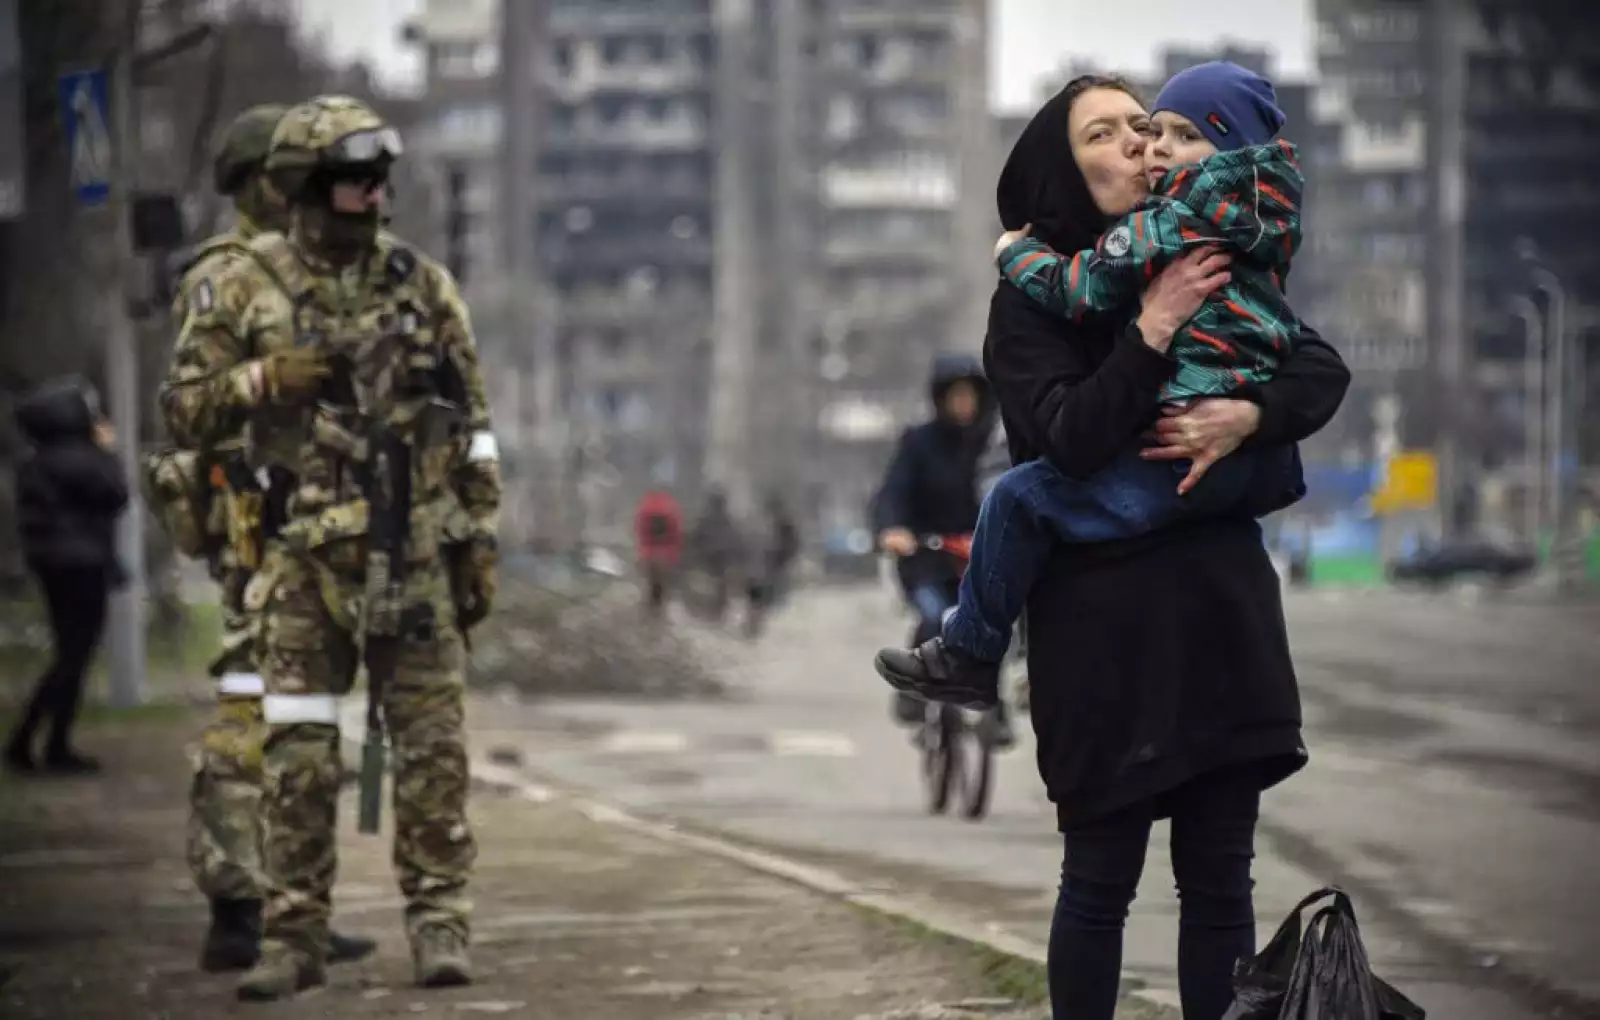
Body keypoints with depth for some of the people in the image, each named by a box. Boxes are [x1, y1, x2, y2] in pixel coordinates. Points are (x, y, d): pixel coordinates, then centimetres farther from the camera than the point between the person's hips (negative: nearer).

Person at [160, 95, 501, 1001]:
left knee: (431, 745, 0)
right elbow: (185, 409, 3)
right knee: (300, 753, 0)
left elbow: (472, 425, 8)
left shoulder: (424, 285, 5)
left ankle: (440, 921, 7)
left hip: (417, 549, 1)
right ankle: (296, 934, 7)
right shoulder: (247, 292, 2)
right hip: (308, 553, -1)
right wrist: (268, 379, -14)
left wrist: (481, 544, 3)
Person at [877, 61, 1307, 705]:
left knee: (1022, 497, -5)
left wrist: (1017, 254, 8)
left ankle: (969, 657, 5)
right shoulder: (1257, 223, 17)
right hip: (1268, 465, 10)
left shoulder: (1183, 217, -9)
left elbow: (1087, 288, -11)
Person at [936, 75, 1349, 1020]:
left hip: (1220, 599, 4)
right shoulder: (1034, 297, -3)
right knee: (1102, 878, 1)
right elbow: (1069, 440, -16)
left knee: (1219, 878, 6)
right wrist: (1155, 327, -22)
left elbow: (1324, 371, 1)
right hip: (1103, 614, -4)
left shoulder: (1205, 269, 10)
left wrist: (1245, 416, -17)